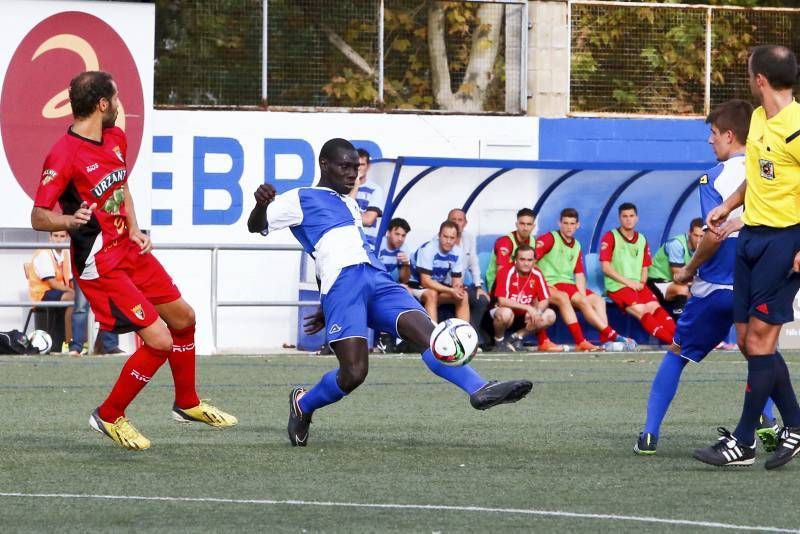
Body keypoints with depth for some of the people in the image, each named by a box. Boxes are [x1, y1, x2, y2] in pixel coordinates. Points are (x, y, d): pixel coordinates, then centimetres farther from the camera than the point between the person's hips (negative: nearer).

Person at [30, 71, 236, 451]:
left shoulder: (116, 139, 5)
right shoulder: (64, 156, -22)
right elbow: (38, 217, -21)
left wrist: (134, 230, 8)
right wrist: (71, 221, -41)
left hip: (129, 250, 9)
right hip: (101, 266, -9)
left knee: (183, 318, 19)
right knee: (159, 341, -13)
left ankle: (187, 403, 41)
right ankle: (109, 416, 5)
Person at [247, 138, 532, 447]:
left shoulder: (350, 206, 34)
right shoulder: (301, 199, 12)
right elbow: (256, 226, 6)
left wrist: (328, 309, 36)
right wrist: (261, 203, -18)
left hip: (377, 280, 7)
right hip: (343, 284, -7)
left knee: (427, 332, -16)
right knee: (354, 373, -16)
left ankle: (480, 391, -31)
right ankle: (303, 404, 12)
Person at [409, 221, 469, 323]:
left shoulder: (457, 252, -8)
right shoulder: (428, 249, -25)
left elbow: (456, 280, -3)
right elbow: (425, 281, -28)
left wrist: (458, 287, -28)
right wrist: (451, 290, -35)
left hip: (439, 286, 6)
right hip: (418, 285, -6)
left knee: (463, 296, -15)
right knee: (432, 294, -35)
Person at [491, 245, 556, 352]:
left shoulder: (537, 274, -6)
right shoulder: (507, 272, -21)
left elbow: (545, 300, -3)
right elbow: (502, 301, -29)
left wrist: (536, 312, -26)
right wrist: (528, 308, -31)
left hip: (523, 317, 5)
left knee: (550, 316, -14)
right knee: (505, 313, -39)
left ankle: (516, 337, -2)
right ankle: (499, 340, -7)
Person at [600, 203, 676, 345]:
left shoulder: (642, 240, 18)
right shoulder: (610, 237, 1)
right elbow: (605, 267, -6)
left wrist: (642, 283, -2)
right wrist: (627, 282, -13)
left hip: (637, 285, 5)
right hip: (617, 286, -5)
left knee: (654, 307, -23)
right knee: (640, 309, -28)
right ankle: (671, 340, -42)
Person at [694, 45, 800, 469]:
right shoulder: (758, 119, 11)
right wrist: (728, 206, 19)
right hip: (752, 235, 9)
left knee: (760, 338, -7)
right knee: (747, 338, 8)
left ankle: (743, 443, -2)